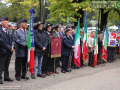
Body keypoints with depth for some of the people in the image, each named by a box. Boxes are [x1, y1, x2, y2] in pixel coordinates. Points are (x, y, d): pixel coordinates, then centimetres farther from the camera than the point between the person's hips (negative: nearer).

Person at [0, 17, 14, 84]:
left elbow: (12, 39, 17)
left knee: (7, 65, 15)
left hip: (9, 51, 7)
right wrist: (9, 47, -16)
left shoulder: (8, 30, 13)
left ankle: (6, 77, 24)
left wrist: (12, 46, -2)